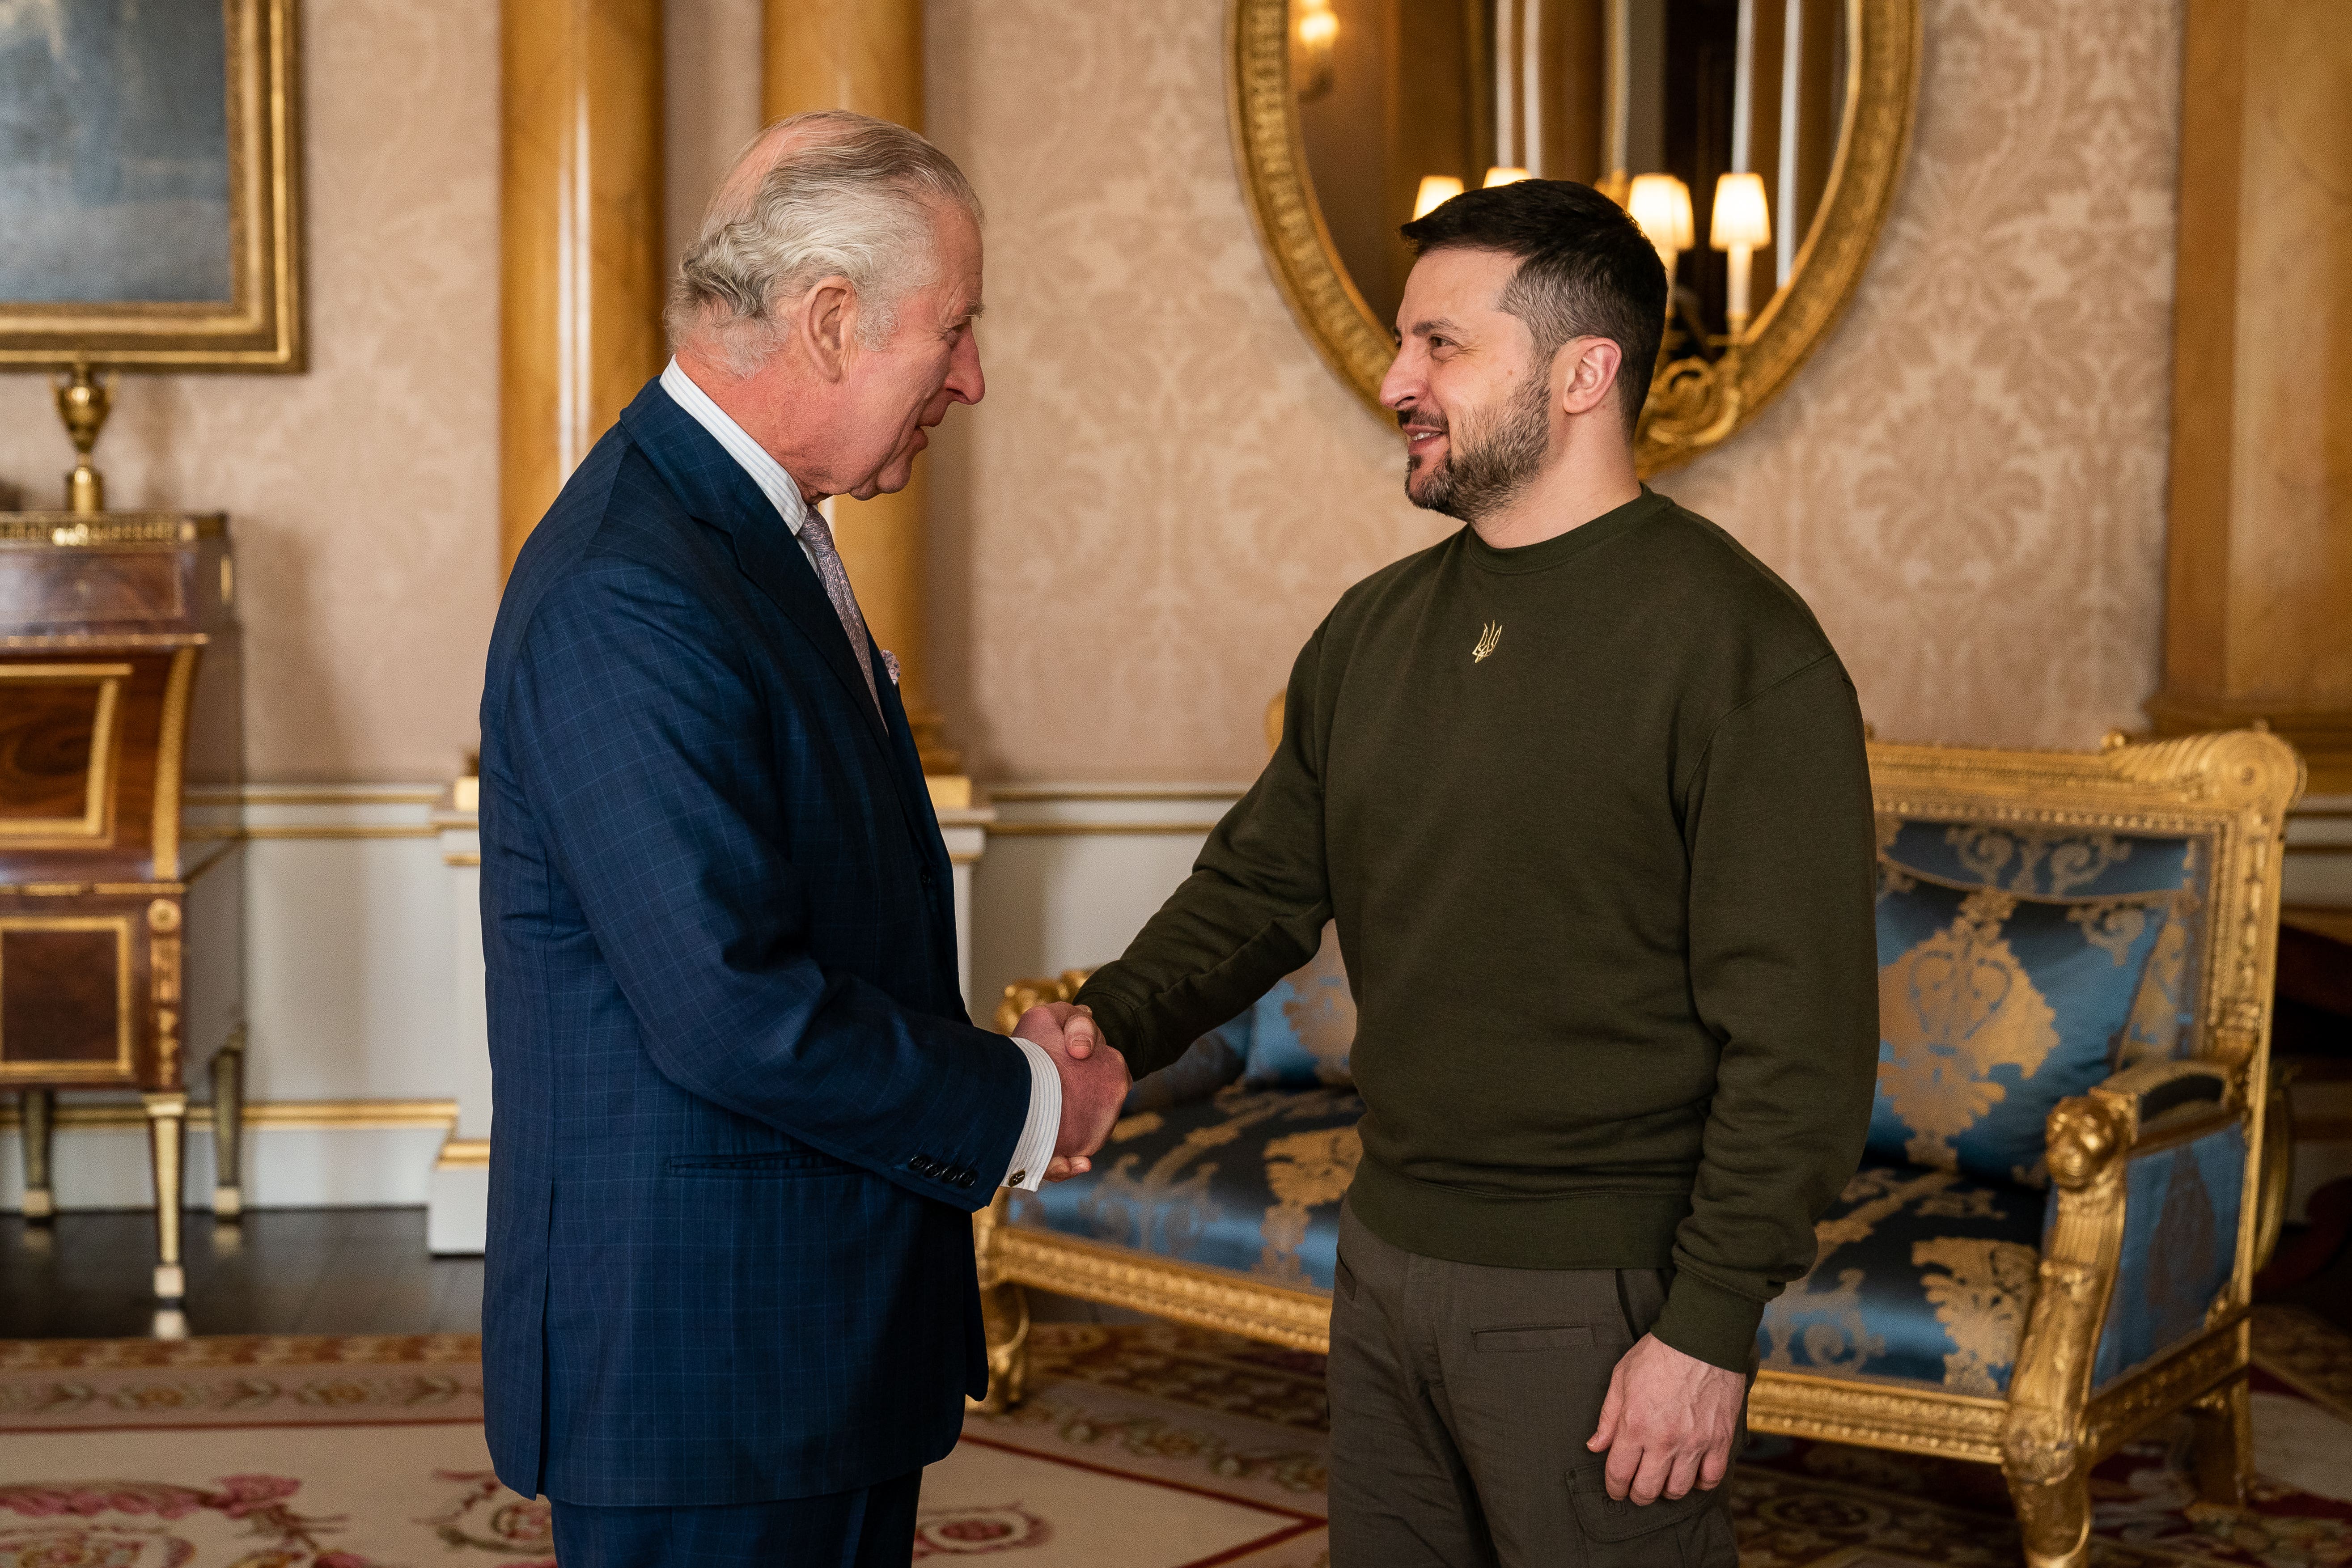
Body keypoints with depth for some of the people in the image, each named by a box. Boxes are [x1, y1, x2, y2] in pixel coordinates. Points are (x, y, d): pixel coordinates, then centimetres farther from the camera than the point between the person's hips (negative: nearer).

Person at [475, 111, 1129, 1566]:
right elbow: (730, 1009, -26)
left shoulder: (762, 534, 12)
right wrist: (1021, 1103, -13)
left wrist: (1008, 1061, 4)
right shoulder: (629, 598, -22)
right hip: (693, 1352, -10)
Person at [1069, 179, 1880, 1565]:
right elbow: (1261, 885, 13)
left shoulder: (1738, 644, -15)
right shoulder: (1375, 631, 8)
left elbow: (1798, 1036, -17)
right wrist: (1106, 1034, -5)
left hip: (1599, 1298, -7)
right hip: (1388, 1263, 7)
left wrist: (1710, 1330, -19)